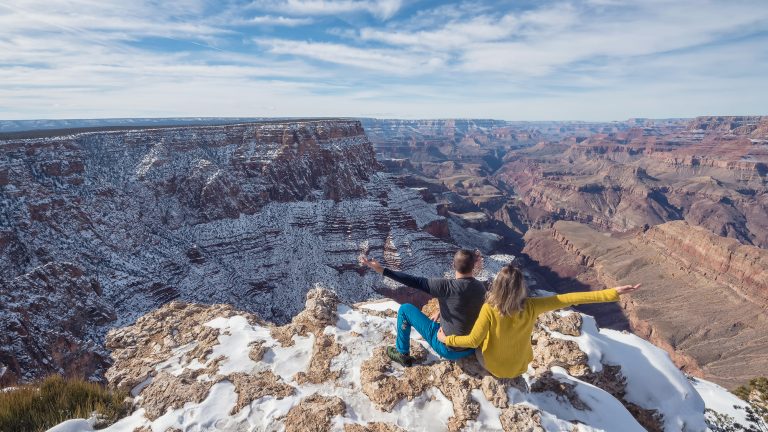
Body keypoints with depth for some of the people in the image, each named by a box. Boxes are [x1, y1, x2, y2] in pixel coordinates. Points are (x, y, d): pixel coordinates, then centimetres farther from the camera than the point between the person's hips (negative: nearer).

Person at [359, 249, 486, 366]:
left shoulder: (448, 286, -25)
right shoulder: (481, 287, -6)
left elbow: (415, 281, -24)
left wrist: (382, 270, -22)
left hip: (448, 349, -6)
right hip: (472, 349, 6)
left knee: (405, 309, 2)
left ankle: (402, 354, 16)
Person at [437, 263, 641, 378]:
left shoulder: (489, 310, -34)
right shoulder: (531, 307, -28)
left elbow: (473, 341, -27)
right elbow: (569, 299, -28)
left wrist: (446, 339, -11)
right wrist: (614, 293, -26)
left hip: (493, 366, -2)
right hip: (519, 366, 2)